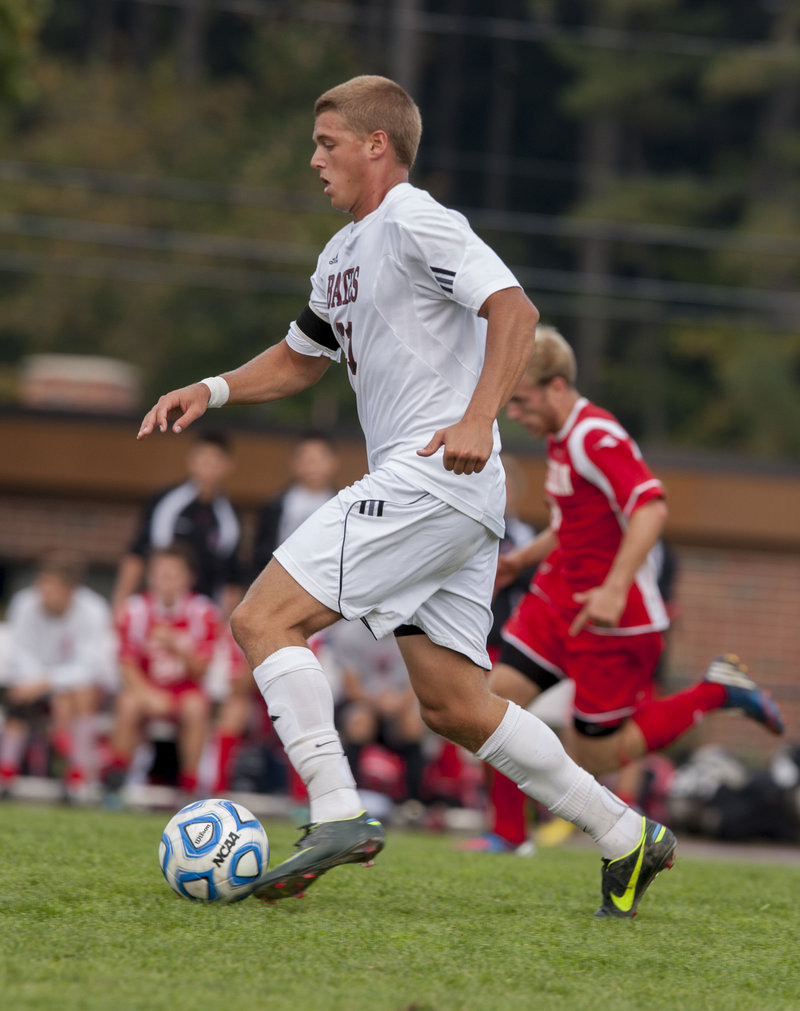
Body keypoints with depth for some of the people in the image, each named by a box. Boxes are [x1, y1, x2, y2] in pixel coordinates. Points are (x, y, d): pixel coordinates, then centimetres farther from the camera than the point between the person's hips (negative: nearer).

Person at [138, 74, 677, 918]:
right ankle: (626, 838, 10)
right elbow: (301, 357, 35)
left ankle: (338, 816, -20)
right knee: (453, 707, 8)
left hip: (434, 476, -10)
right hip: (425, 493, 10)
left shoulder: (416, 223, -7)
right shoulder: (342, 254, 23)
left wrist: (478, 418, -31)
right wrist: (213, 390, 18)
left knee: (263, 620, -13)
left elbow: (514, 309, -19)